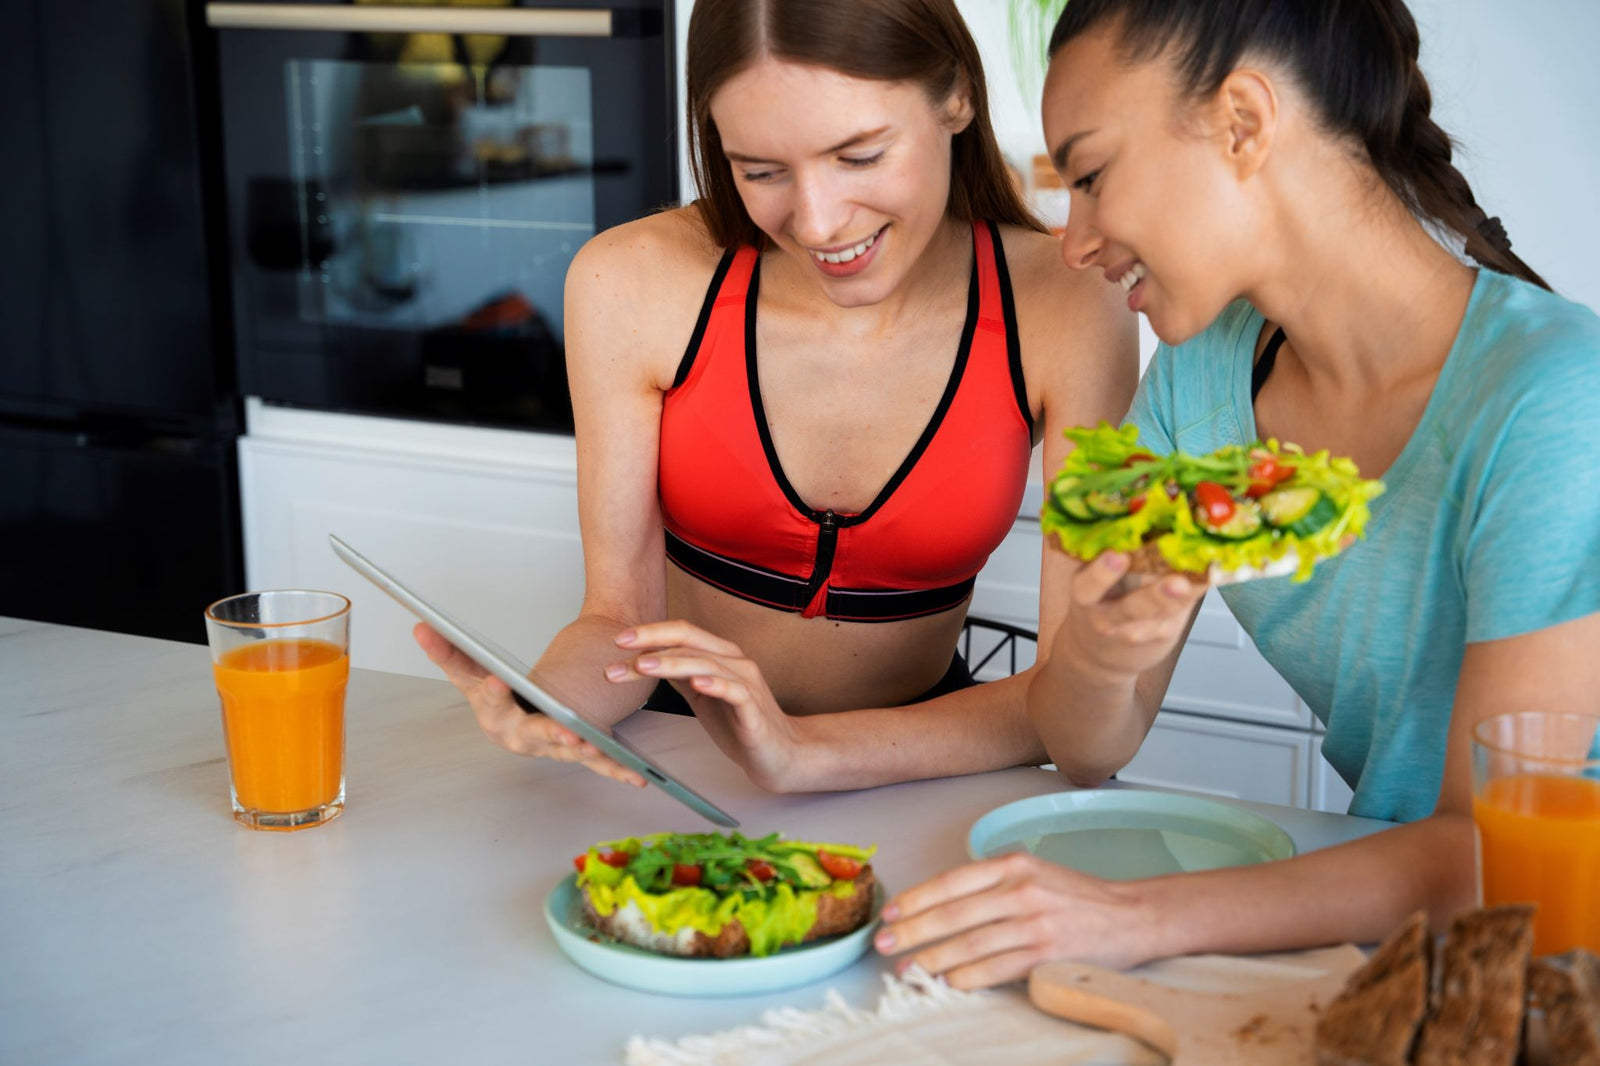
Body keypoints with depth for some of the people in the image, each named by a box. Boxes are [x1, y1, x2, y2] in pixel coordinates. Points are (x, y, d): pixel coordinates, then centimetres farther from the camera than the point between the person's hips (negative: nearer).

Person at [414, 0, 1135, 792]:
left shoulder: (1064, 317, -15)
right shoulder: (633, 285, -13)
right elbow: (619, 614, -8)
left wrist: (809, 753, -31)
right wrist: (543, 704, -31)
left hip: (909, 771, 1)